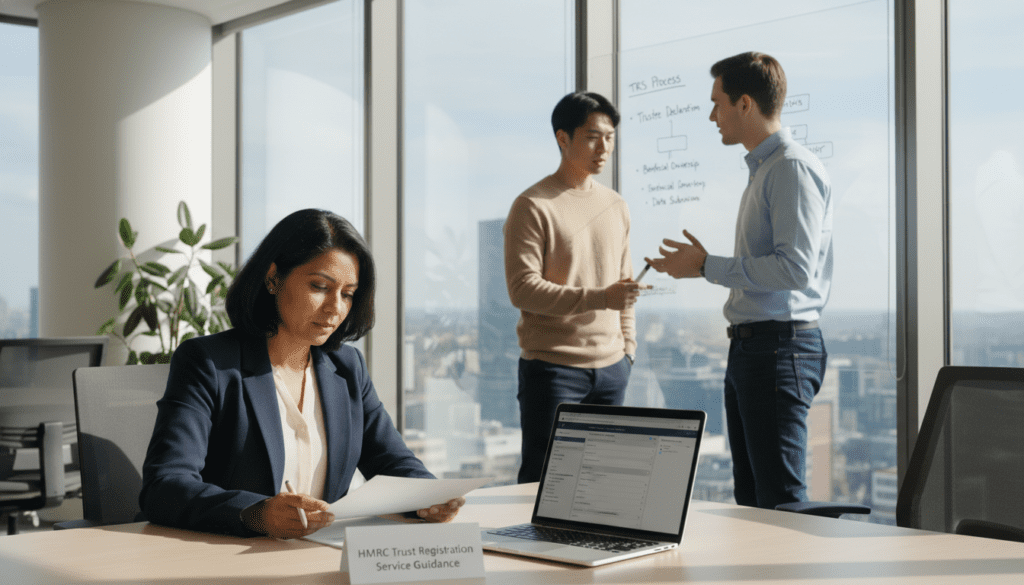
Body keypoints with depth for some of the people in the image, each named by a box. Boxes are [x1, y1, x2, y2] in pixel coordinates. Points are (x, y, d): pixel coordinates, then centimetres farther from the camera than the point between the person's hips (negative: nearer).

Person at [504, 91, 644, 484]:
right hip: (553, 367, -6)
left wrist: (627, 346, 13)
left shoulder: (616, 206, 15)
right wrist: (599, 298, -22)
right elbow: (522, 289, -15)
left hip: (611, 367, 6)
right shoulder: (533, 206, -7)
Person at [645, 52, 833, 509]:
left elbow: (794, 268, -22)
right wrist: (701, 266, 17)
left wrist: (707, 266, -15)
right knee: (750, 501, 15)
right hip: (750, 347, 11)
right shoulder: (762, 170, 20)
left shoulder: (793, 167, -13)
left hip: (780, 347, -11)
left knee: (782, 503, -9)